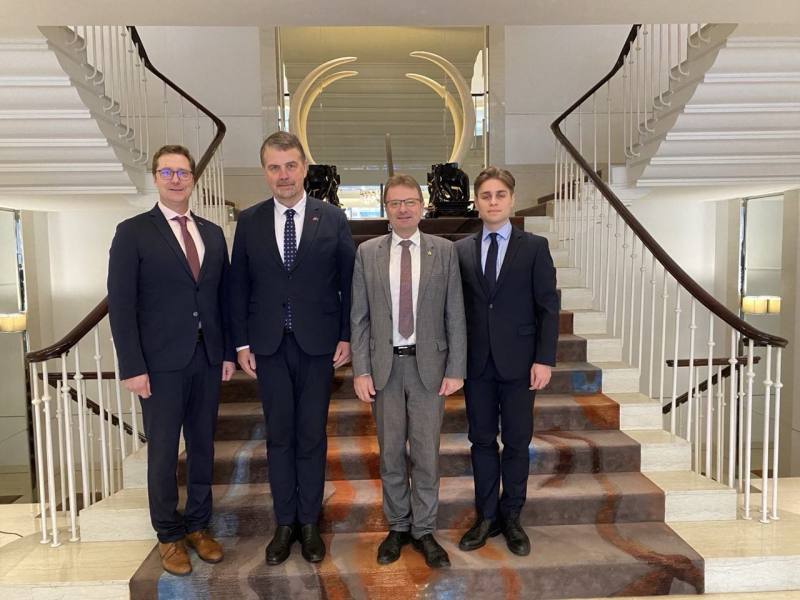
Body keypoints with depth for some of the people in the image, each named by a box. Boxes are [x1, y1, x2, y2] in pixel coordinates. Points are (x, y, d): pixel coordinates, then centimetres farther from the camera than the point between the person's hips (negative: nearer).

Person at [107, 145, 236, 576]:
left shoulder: (212, 233, 10)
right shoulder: (133, 232, -4)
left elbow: (223, 296, 11)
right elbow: (121, 304, -8)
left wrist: (229, 351, 7)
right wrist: (132, 367, -12)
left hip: (208, 358, 4)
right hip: (162, 362, -4)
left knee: (203, 446, 14)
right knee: (163, 452, 8)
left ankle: (198, 525, 31)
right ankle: (169, 535, 26)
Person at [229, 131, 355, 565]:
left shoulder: (332, 218, 0)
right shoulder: (249, 221, 4)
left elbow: (348, 281, 1)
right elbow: (239, 286, 5)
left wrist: (346, 336, -3)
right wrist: (242, 343, 1)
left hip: (318, 343, -1)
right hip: (269, 346, 2)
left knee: (312, 435, 8)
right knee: (279, 435, 10)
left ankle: (309, 522, 25)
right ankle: (285, 523, 26)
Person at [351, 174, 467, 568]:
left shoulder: (444, 251, 1)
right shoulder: (367, 253, 3)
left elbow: (455, 314, 0)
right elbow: (359, 317, 2)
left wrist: (456, 369, -5)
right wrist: (361, 370, -4)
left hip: (428, 364, -1)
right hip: (384, 364, 1)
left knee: (426, 452, 7)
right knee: (390, 452, 12)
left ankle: (424, 530, 25)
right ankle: (398, 527, 30)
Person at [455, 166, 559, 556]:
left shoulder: (534, 247, 1)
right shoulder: (461, 250, 6)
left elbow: (548, 307, -2)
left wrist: (544, 359, -9)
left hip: (519, 363, -1)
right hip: (476, 363, 2)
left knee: (517, 442, 8)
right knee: (482, 440, 10)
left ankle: (511, 517, 25)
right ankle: (486, 517, 25)